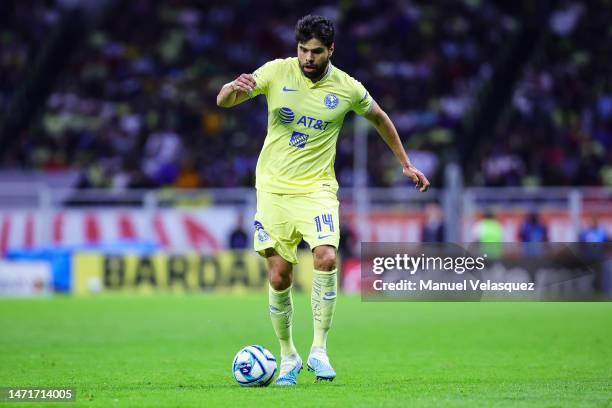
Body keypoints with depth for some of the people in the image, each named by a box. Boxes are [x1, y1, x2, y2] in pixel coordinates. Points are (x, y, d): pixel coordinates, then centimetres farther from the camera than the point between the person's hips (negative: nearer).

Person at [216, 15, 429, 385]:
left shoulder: (347, 88, -2)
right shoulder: (276, 72, -3)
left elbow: (379, 118, 17)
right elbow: (223, 101, -7)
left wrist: (406, 165, 20)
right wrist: (235, 88, -32)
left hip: (317, 188, -1)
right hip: (273, 188, 1)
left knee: (326, 258, -24)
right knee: (279, 277, -3)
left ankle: (320, 350, -12)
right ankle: (288, 357, 16)